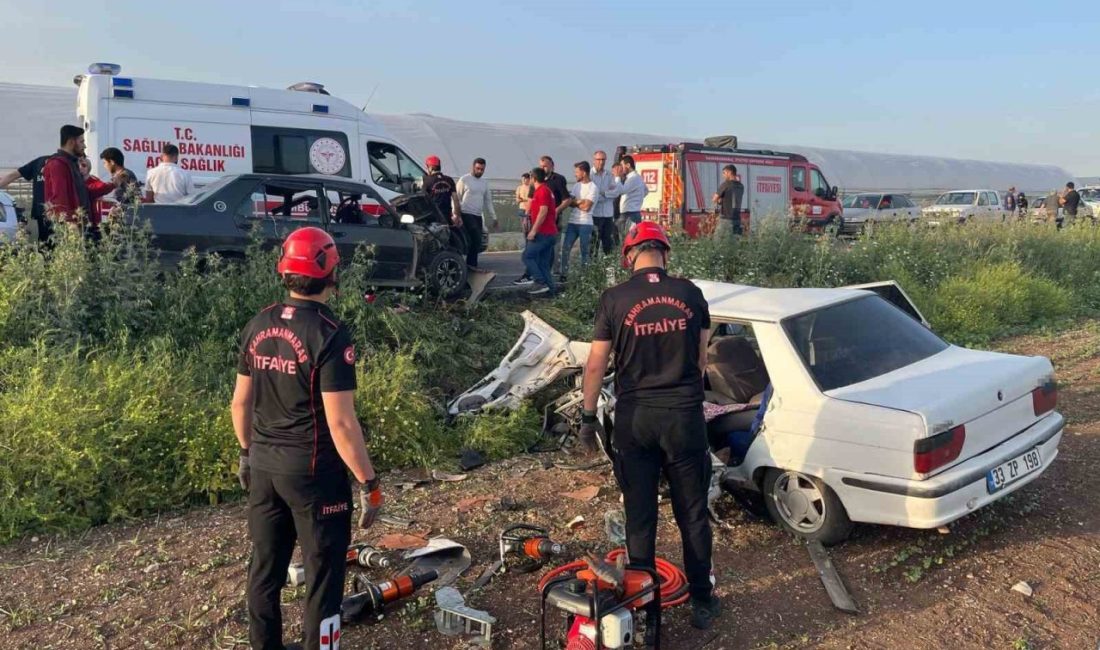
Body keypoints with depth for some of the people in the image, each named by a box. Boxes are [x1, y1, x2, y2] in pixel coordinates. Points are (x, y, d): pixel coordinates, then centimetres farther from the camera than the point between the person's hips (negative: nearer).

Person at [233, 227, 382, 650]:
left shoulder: (258, 326, 1)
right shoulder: (330, 335, -20)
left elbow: (240, 401, 8)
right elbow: (340, 421, -21)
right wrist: (369, 483, -13)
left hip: (264, 464, 7)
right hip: (313, 470, -7)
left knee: (266, 565, 20)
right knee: (323, 571, 9)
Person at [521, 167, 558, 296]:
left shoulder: (542, 191, -12)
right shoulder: (547, 190, 20)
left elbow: (543, 211, -21)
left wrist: (534, 230, -21)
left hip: (543, 232, -10)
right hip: (551, 232, 10)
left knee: (527, 256, -6)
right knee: (544, 262, 9)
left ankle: (542, 283, -12)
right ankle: (550, 287, 6)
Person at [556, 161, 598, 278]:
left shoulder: (593, 187, -7)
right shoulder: (576, 185, 14)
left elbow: (586, 206, -14)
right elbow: (569, 201, 8)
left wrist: (574, 202, -2)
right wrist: (580, 202, -8)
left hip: (585, 224, -6)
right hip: (572, 222, 6)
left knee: (585, 251, 2)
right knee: (565, 248, 0)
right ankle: (564, 274, 4)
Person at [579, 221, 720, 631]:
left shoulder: (614, 299, -6)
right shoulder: (690, 293, 0)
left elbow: (596, 364, -4)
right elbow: (702, 357, 9)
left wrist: (588, 417, 6)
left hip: (634, 418, -1)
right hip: (685, 415, 1)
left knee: (640, 516, 10)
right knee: (693, 513, 13)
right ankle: (702, 601, 25)